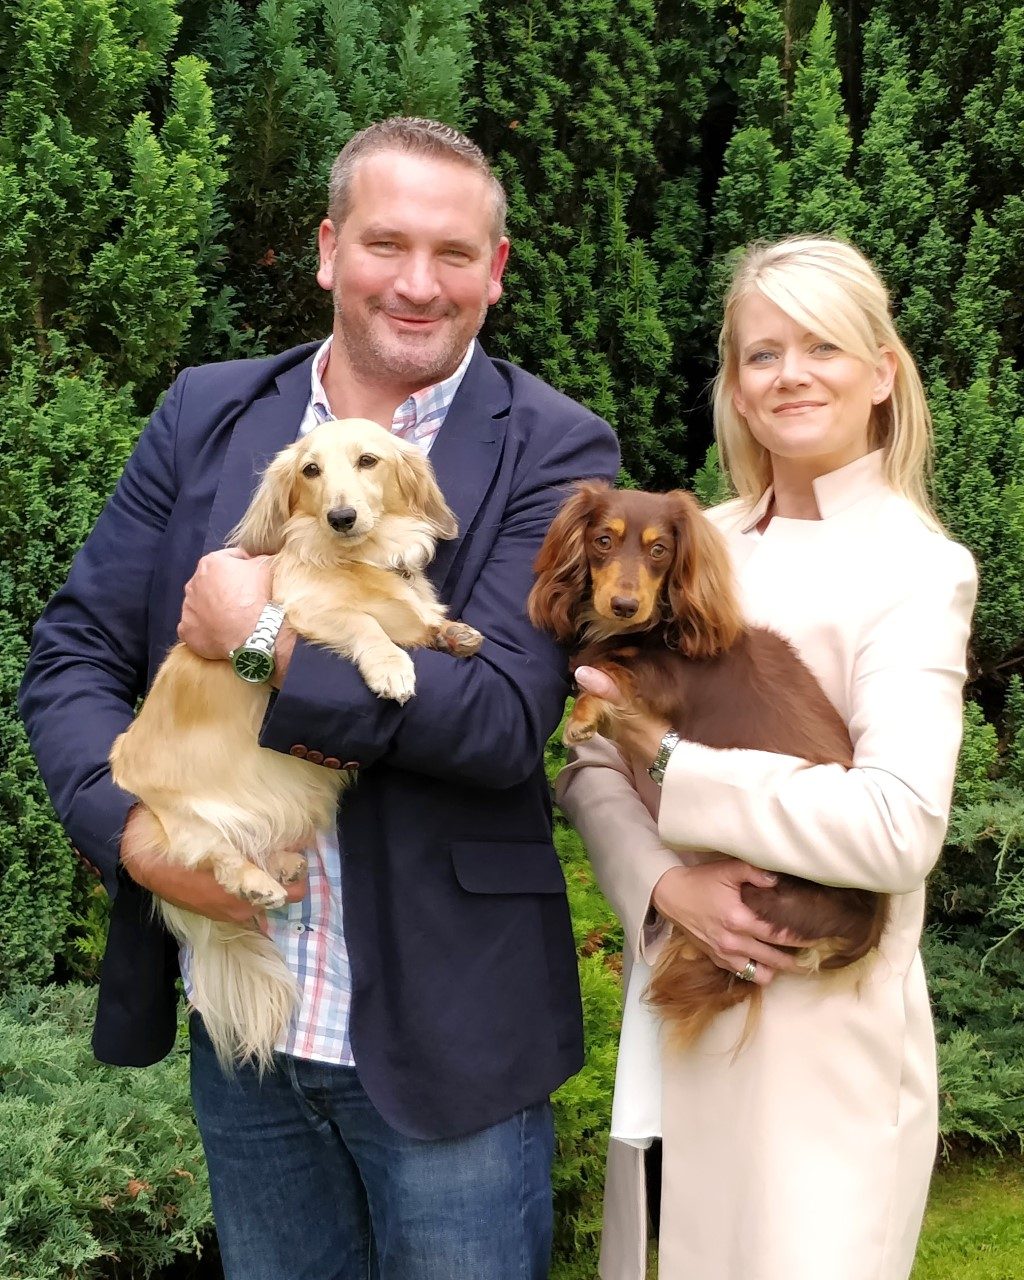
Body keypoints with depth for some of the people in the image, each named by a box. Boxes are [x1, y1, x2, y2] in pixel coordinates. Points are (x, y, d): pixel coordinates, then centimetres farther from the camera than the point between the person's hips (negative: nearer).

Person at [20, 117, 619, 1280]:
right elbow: (71, 658, 2)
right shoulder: (206, 415, 3)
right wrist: (133, 828, -14)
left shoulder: (553, 452, -8)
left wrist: (261, 645, -19)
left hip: (443, 1038, -3)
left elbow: (506, 717, -19)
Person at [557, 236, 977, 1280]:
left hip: (822, 1043, -5)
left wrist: (672, 763, -15)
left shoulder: (914, 568, -9)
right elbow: (592, 762, 2)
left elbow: (897, 827, -21)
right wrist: (665, 884, -16)